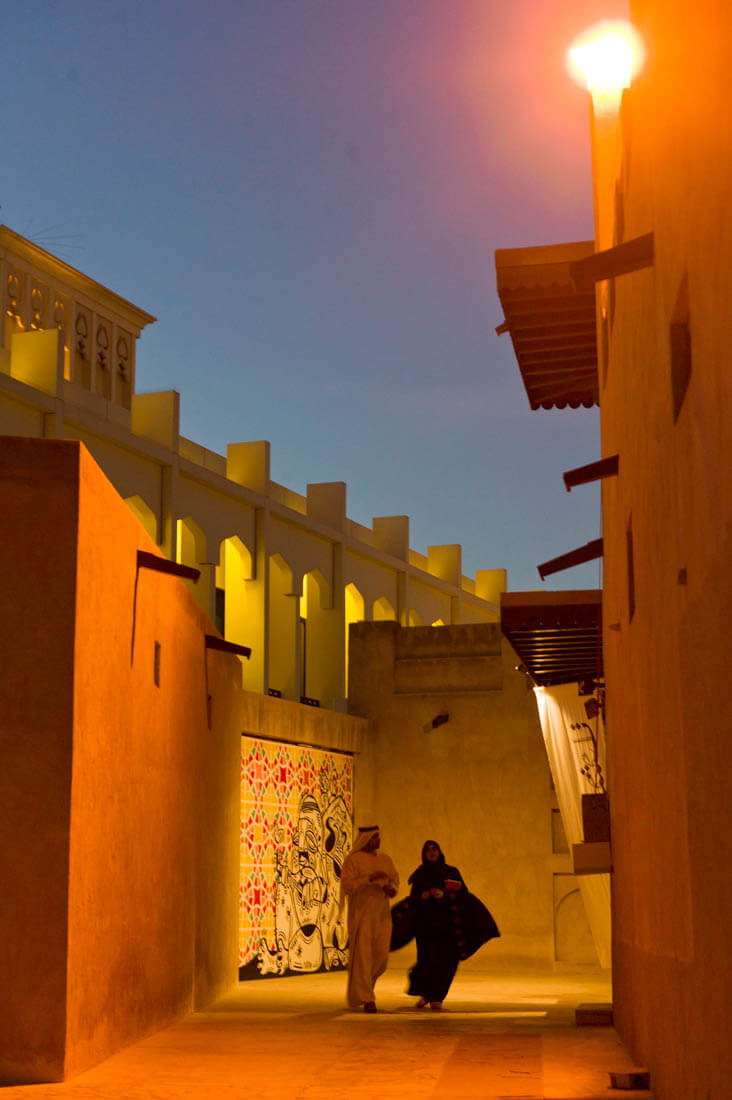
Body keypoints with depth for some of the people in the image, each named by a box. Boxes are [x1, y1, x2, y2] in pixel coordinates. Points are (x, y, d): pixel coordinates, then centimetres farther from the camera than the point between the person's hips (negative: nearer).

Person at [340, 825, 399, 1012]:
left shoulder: (384, 859, 10)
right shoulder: (352, 860, -7)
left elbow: (394, 880, 14)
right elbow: (347, 885, -16)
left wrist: (391, 888, -10)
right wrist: (370, 878, -27)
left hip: (381, 913, 5)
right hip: (360, 913, -5)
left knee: (381, 956, 3)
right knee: (362, 956, -9)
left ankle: (357, 988, 28)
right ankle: (366, 1000, -7)